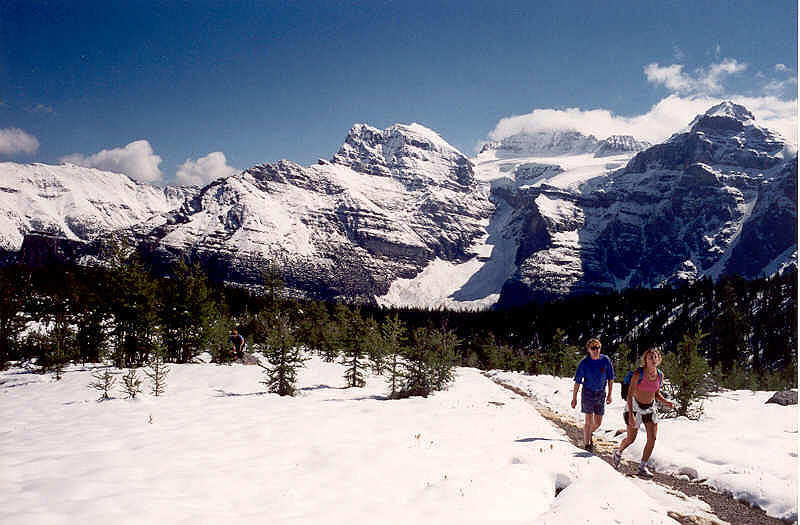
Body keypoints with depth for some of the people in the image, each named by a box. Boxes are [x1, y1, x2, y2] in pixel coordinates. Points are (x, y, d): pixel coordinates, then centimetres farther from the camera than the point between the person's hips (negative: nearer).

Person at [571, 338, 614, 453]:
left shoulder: (606, 360, -7)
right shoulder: (584, 362, -12)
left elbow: (610, 378, 5)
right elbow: (577, 382, -8)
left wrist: (609, 394, 5)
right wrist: (574, 398, -7)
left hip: (600, 394, 3)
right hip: (588, 393, -3)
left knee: (598, 422, 10)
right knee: (588, 421, -4)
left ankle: (589, 433, 41)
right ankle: (587, 444, 11)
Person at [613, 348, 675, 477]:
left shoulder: (660, 375, -5)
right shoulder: (638, 374, -21)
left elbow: (657, 394, 10)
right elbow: (630, 394, -19)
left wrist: (665, 401, -10)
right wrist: (631, 415, -26)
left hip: (650, 408, 4)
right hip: (636, 407, -4)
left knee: (652, 438, -6)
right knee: (630, 439, 6)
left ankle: (643, 466, 8)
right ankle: (618, 453, 37)